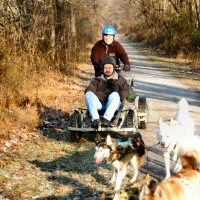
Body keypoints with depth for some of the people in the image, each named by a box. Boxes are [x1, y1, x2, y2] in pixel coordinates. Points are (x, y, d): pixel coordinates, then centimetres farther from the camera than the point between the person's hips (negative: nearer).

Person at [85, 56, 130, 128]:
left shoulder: (120, 80, 24)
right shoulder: (97, 80, 27)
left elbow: (126, 92, 7)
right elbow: (88, 90, 8)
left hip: (113, 106, -1)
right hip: (99, 105, 1)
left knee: (114, 95, -33)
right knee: (89, 94, -27)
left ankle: (106, 119, -51)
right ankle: (95, 119, -45)